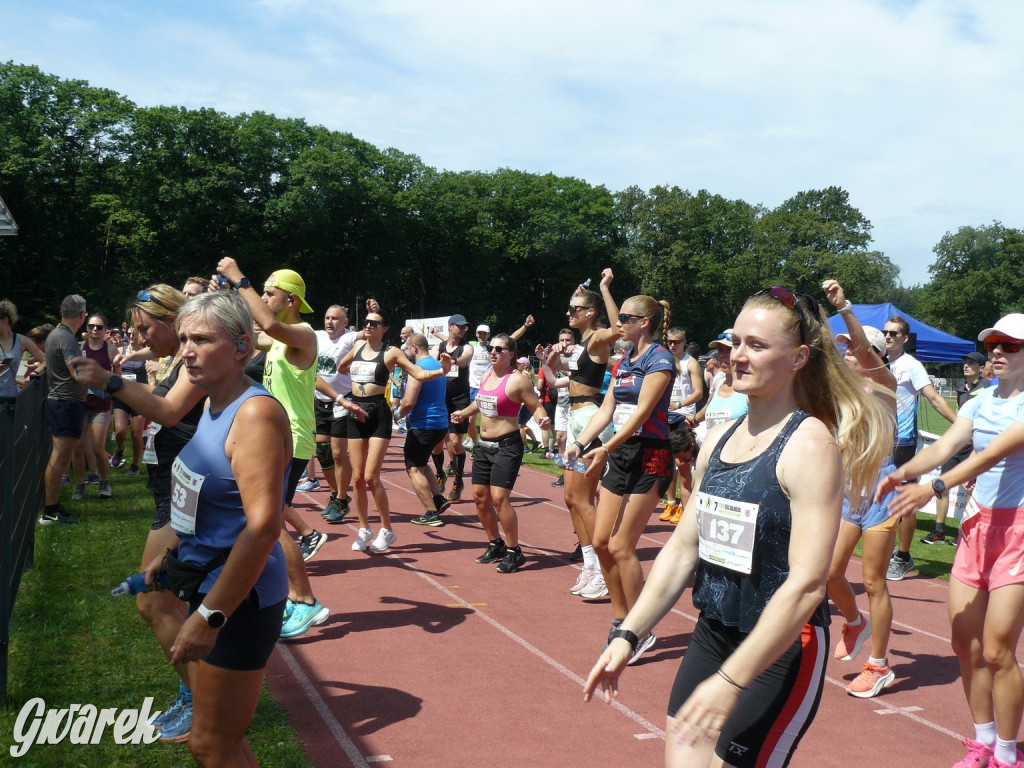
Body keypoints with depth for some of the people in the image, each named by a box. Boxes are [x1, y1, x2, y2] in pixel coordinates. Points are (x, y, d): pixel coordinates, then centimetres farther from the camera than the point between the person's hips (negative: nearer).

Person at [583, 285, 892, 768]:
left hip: (781, 651, -6)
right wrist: (628, 635, 5)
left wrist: (731, 682, -25)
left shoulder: (810, 444, -16)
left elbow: (807, 584, -22)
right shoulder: (719, 439, 6)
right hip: (712, 634, 6)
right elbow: (683, 548, 11)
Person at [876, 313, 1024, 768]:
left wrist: (935, 487, -35)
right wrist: (903, 472, -23)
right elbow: (944, 446, -4)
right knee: (965, 645, 8)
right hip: (979, 523, 6)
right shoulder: (981, 401, 8)